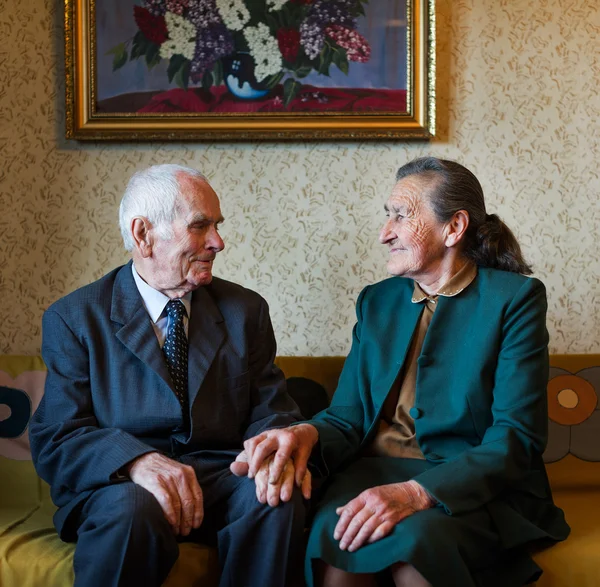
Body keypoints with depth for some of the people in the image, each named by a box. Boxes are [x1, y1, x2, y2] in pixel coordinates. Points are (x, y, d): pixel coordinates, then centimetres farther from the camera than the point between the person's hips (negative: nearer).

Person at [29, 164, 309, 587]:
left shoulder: (245, 310, 12)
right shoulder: (74, 318, 2)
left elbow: (270, 411, 8)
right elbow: (56, 438, -6)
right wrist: (138, 459, -27)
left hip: (221, 477, 3)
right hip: (117, 484, -3)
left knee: (277, 498, -29)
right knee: (134, 509, -36)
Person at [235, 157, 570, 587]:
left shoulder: (516, 298, -2)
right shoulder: (376, 302, 13)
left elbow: (517, 437, -11)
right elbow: (348, 418, 9)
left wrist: (417, 492, -26)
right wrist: (308, 434, -16)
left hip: (474, 485, -3)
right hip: (377, 470, 4)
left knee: (414, 538, -36)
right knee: (331, 534, -30)